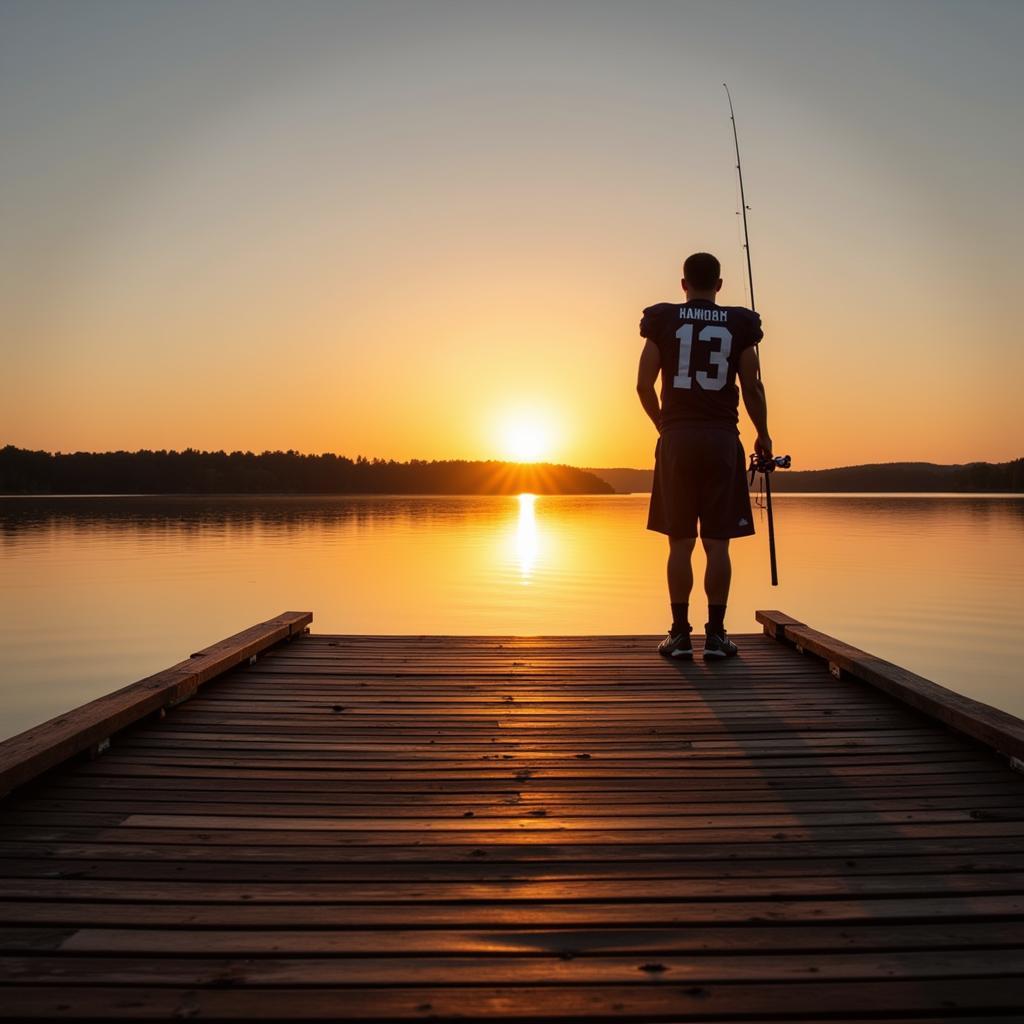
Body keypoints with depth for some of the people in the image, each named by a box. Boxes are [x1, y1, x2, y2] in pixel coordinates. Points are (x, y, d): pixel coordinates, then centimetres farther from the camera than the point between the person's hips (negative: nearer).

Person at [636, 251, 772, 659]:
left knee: (680, 542, 4)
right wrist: (763, 435, 18)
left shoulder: (663, 319, 5)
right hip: (722, 438, 0)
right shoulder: (739, 324, 5)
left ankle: (680, 634, 5)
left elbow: (644, 385, 3)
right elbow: (753, 388, 4)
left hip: (676, 438, 0)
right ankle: (715, 634, 4)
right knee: (717, 543, 3)